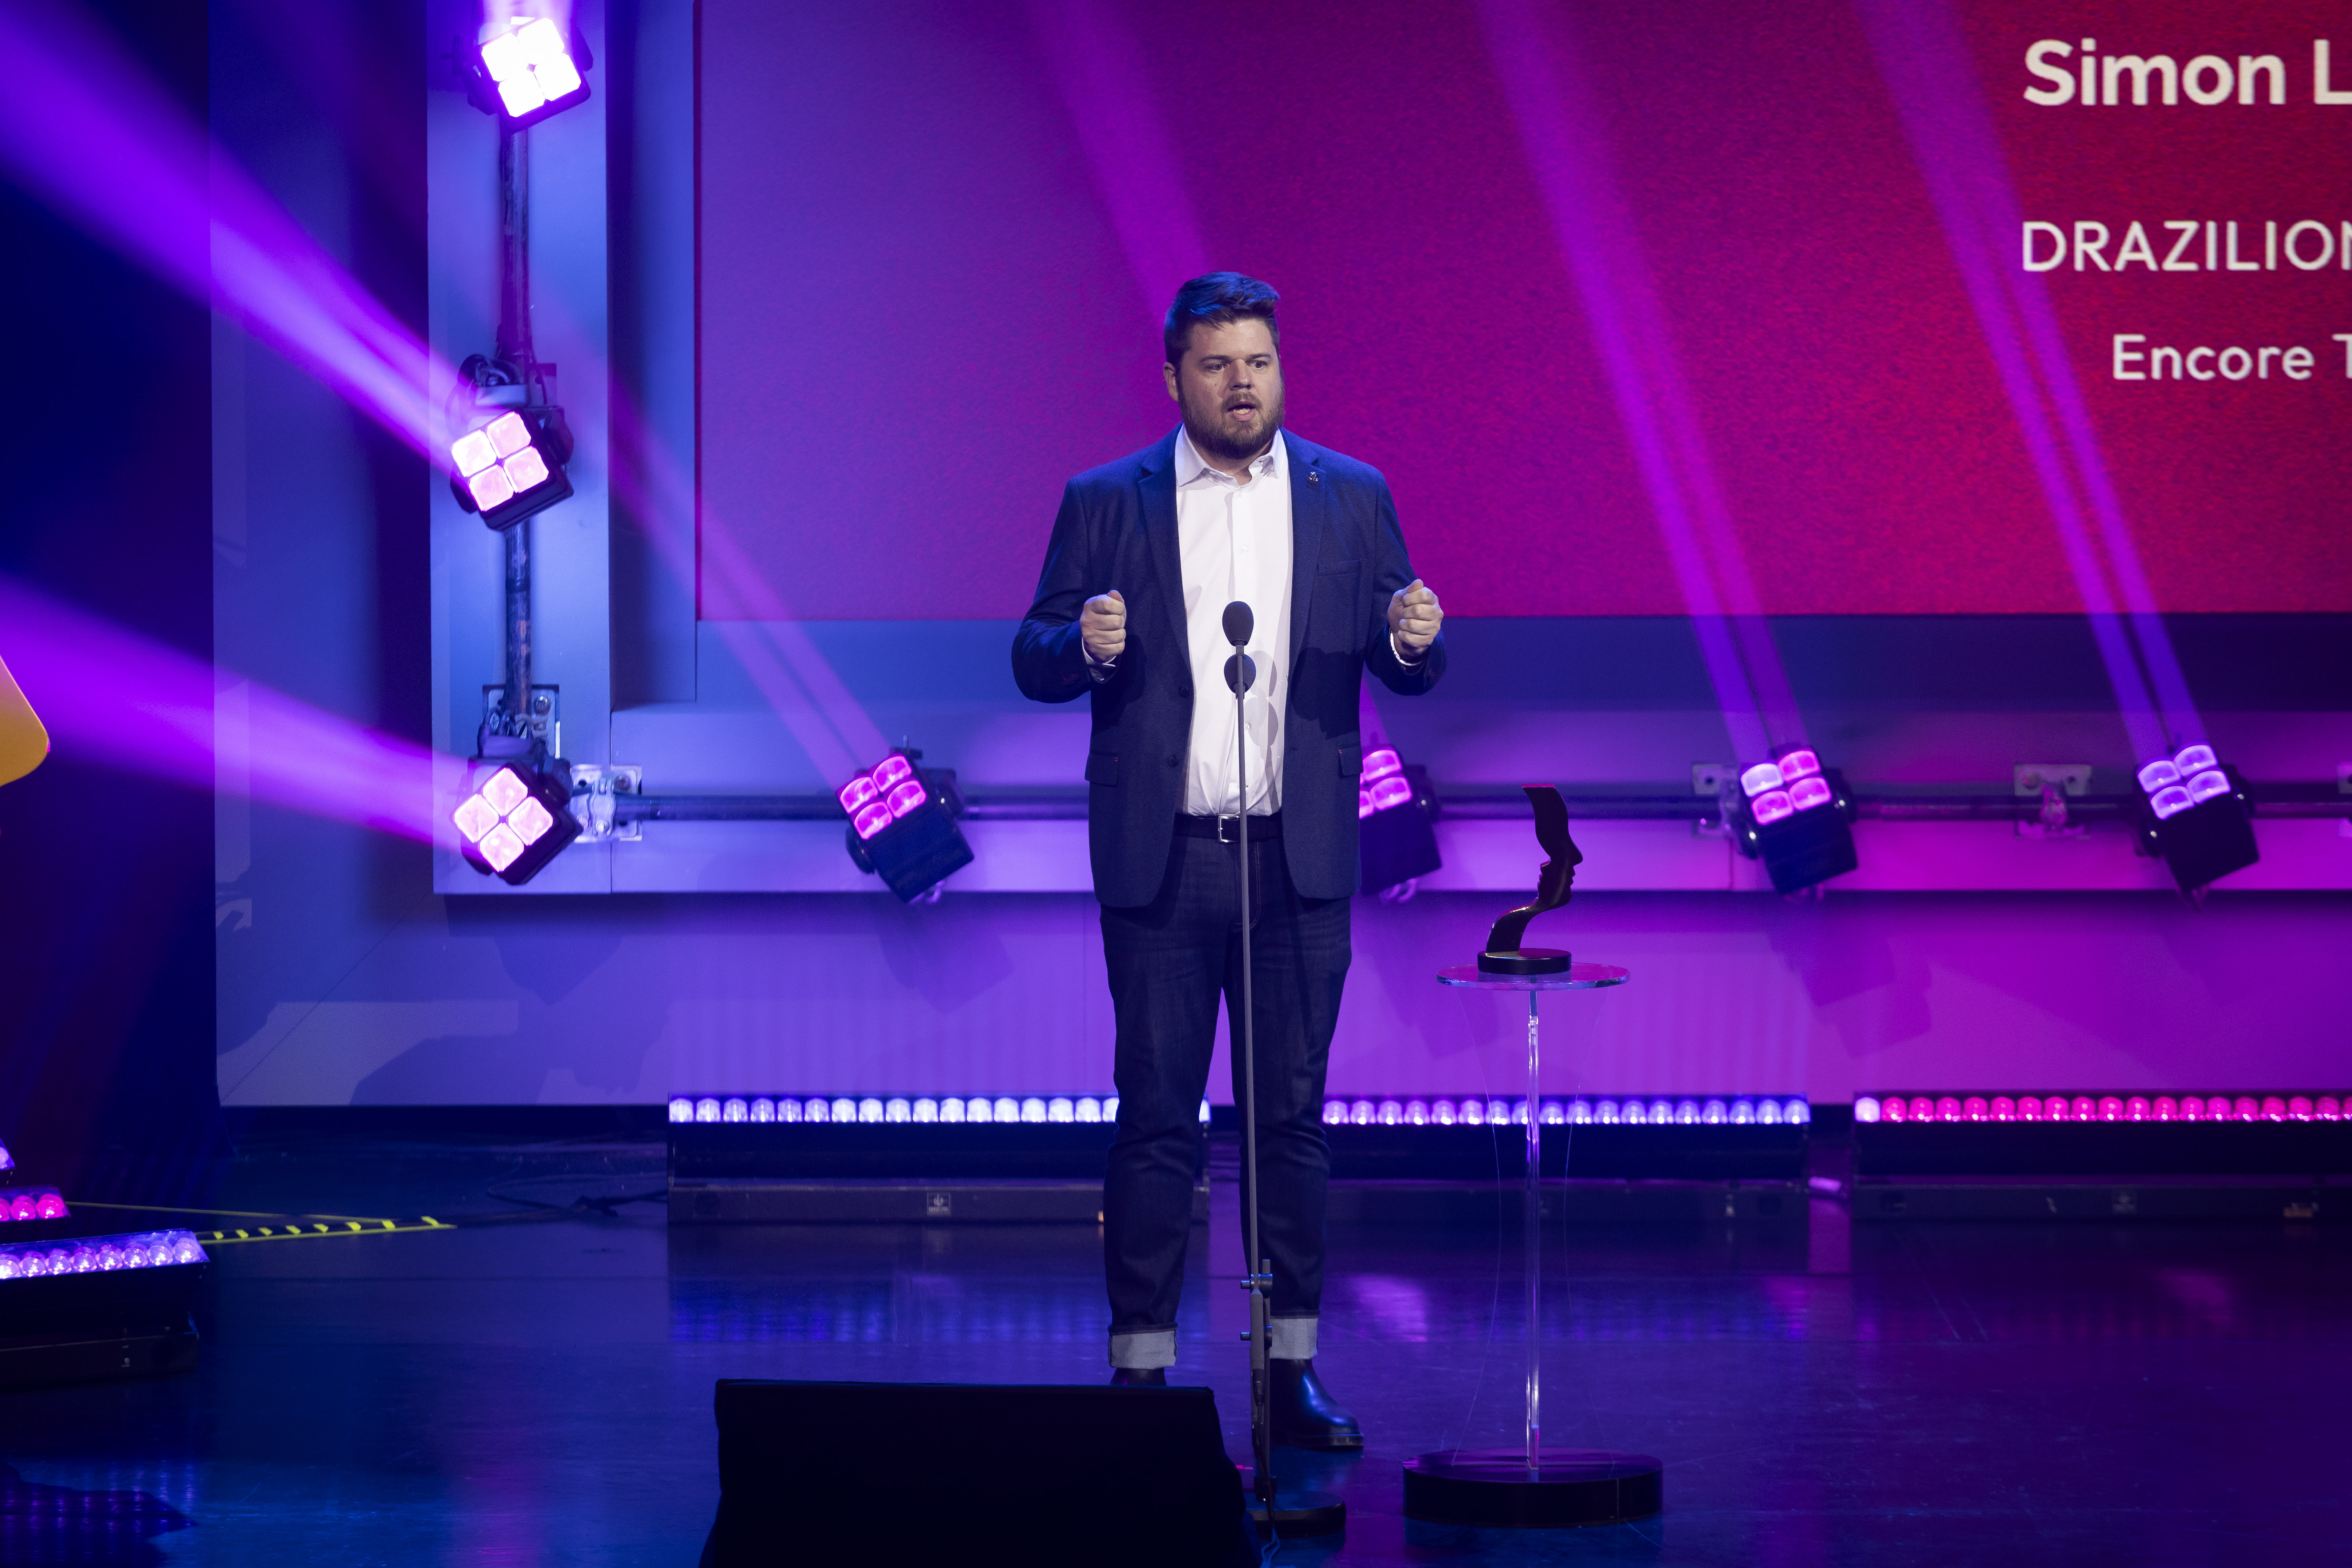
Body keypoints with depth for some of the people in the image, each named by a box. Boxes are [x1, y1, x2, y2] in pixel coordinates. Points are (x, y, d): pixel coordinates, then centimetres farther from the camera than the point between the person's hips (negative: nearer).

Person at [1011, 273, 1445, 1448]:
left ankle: (1290, 1371, 10)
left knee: (1291, 1117, 5)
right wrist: (1083, 645, -21)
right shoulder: (1106, 503, 3)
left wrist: (1414, 641, -16)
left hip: (1299, 860, 2)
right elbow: (1034, 660, 2)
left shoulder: (1352, 500, 8)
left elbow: (1407, 670, 7)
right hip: (1160, 860, -1)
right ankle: (1141, 1370, 4)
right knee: (1155, 1118, 0)